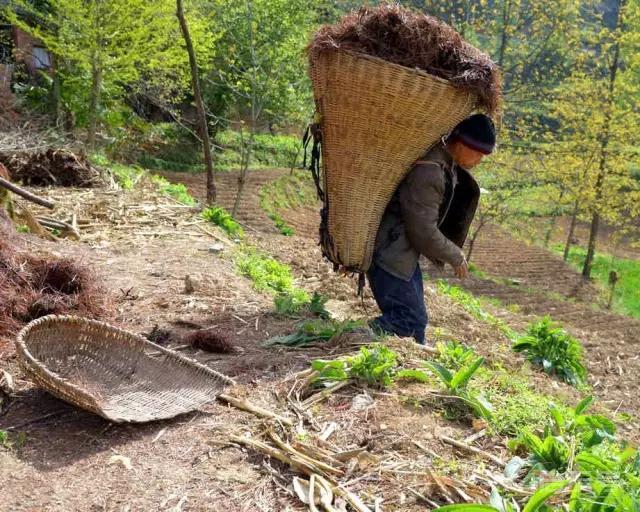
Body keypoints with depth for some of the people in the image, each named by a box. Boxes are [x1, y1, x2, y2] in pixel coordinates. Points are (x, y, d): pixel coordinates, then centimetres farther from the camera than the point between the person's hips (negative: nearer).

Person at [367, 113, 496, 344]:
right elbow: (423, 231, -24)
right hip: (389, 254, -10)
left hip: (404, 251, 10)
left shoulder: (446, 162, 2)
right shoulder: (427, 172, -27)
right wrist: (455, 257, -10)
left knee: (415, 317, 15)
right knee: (411, 319, -11)